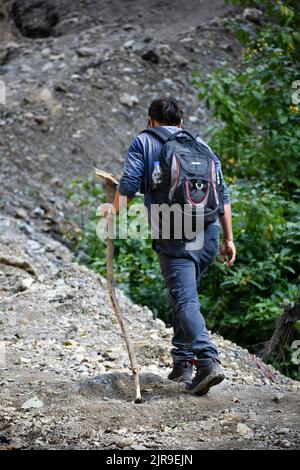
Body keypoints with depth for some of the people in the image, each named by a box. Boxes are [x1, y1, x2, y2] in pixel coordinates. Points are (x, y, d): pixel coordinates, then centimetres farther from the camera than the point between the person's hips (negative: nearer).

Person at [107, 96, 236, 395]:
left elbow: (128, 184, -4)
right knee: (186, 295, 20)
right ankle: (182, 362, 21)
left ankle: (208, 361, -27)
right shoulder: (201, 145, 22)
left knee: (185, 300, -11)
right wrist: (228, 238, 19)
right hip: (208, 232, 5)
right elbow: (222, 194, 17)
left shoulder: (144, 142, 11)